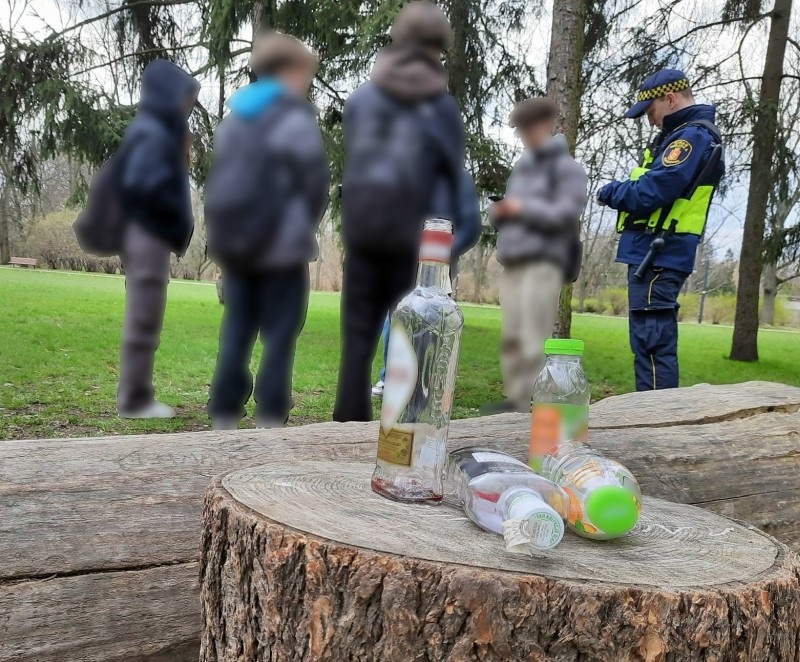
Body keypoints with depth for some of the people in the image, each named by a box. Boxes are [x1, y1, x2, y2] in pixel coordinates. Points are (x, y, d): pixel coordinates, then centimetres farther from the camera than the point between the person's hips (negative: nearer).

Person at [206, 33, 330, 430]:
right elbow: (315, 181, -9)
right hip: (281, 244, -7)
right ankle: (270, 418, 0)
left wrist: (222, 227, 14)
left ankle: (224, 418, 12)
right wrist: (304, 228, 6)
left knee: (236, 332, 10)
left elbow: (217, 177, 15)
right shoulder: (295, 118, -7)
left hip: (234, 241, 7)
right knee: (280, 334, 0)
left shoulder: (234, 118, 16)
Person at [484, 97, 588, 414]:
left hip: (544, 263, -7)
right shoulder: (522, 166, 24)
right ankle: (516, 399, 11)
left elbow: (566, 214, -11)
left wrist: (523, 209, -12)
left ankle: (529, 406, -10)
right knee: (510, 338, 4)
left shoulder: (567, 168, 2)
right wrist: (499, 211, 1)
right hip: (512, 263, 7)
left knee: (533, 340, -11)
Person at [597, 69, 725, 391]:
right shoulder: (685, 135, 21)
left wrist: (610, 192, -4)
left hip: (657, 256, -11)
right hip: (658, 254, 11)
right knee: (655, 342, 15)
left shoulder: (691, 137, -13)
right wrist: (620, 192, 4)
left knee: (652, 342, -10)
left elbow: (651, 193, -21)